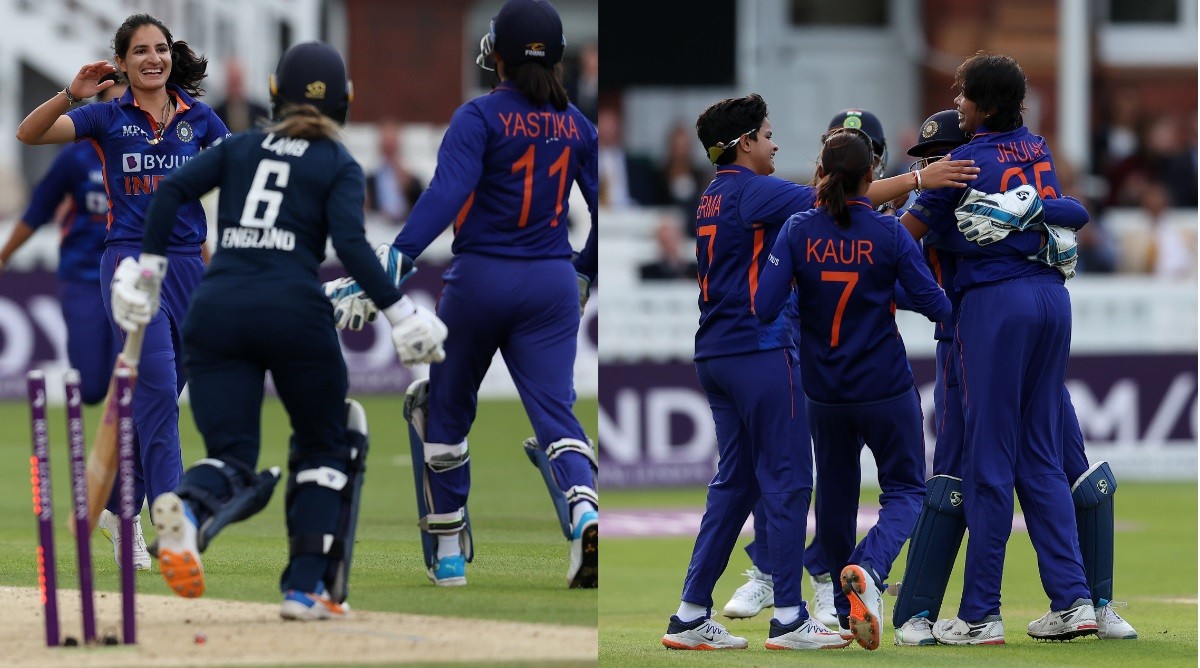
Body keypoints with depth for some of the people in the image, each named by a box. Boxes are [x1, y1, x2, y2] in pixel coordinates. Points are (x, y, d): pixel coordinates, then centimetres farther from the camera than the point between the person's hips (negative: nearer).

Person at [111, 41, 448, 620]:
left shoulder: (240, 148, 18)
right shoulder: (340, 166, 8)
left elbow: (172, 189, 4)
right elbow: (352, 246, -7)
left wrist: (148, 266, 10)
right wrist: (400, 313, -3)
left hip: (217, 309, 2)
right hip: (293, 310, -2)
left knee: (230, 456, 1)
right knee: (325, 446, 17)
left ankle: (190, 508, -36)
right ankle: (307, 587, 5)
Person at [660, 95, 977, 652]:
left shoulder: (712, 199, 17)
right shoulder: (752, 191, -9)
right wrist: (917, 180, -20)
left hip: (716, 354, 9)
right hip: (759, 349, -9)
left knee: (735, 482, 11)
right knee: (787, 479, -5)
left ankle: (691, 615, 7)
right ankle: (788, 619, -6)